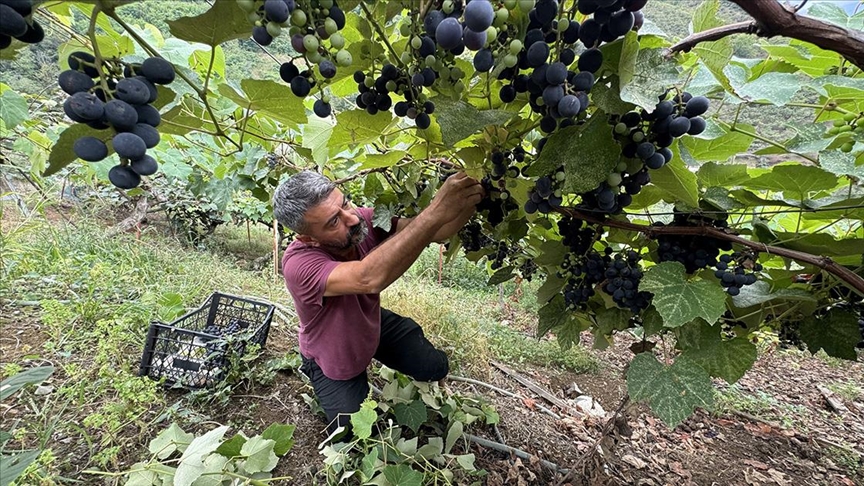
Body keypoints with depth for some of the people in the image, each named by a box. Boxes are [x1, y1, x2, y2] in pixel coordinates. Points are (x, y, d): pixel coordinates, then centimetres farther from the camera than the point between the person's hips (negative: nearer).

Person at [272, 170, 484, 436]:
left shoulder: (363, 220, -26)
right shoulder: (298, 264, -40)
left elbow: (432, 231, -28)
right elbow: (370, 279, -58)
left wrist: (471, 199, -48)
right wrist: (436, 211, -63)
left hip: (375, 323, 4)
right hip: (334, 359, -4)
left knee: (436, 367, 8)